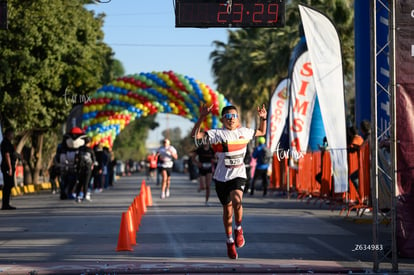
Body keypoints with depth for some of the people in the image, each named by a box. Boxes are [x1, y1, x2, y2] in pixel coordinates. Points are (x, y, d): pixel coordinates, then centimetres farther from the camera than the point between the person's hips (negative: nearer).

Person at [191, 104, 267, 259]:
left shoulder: (244, 132, 3)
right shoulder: (217, 134, -10)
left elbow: (261, 132, 22)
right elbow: (195, 135, -23)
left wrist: (263, 118, 5)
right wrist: (201, 118, -35)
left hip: (238, 175, 1)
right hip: (222, 177, -1)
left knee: (236, 201, -28)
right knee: (227, 210, 10)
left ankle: (238, 229, -1)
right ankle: (230, 241, 33)